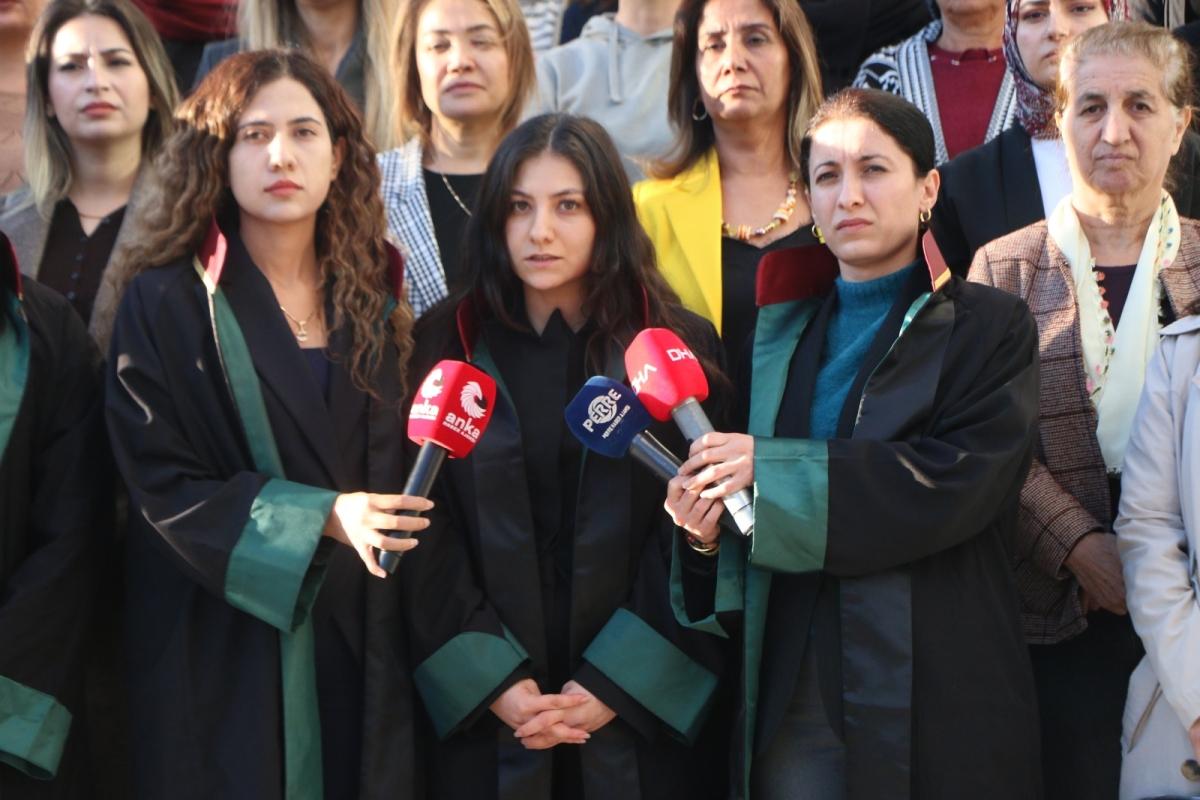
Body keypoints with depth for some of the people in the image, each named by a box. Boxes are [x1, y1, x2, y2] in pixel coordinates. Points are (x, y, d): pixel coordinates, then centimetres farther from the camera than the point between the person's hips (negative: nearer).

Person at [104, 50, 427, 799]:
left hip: (359, 637, 4)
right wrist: (321, 518, -21)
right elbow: (162, 483, -11)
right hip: (227, 646, -4)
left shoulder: (374, 294, 8)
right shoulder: (165, 300, -6)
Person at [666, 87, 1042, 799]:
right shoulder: (783, 332, 13)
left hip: (936, 696, -3)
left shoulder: (990, 328, 0)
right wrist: (705, 526, -11)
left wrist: (772, 468, -15)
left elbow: (959, 483, -15)